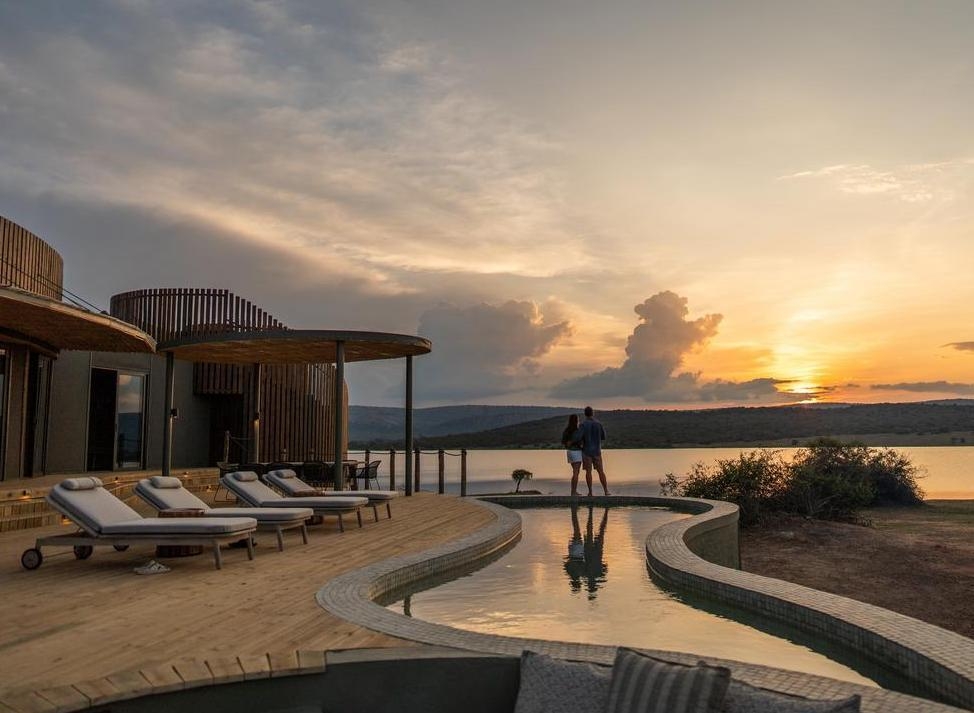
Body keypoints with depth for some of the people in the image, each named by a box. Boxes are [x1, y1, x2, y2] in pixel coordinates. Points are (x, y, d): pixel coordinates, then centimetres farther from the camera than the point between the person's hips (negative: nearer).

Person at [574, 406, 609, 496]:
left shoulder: (583, 425, -11)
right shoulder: (598, 424, 0)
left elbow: (577, 437, -21)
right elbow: (603, 437, 11)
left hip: (586, 451, -2)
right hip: (597, 451, 2)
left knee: (588, 472, 2)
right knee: (601, 471, 7)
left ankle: (590, 492, 0)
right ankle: (606, 490, 2)